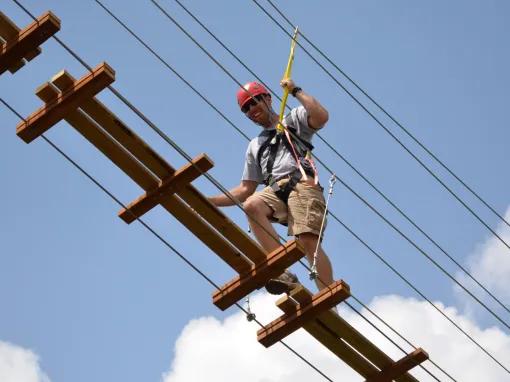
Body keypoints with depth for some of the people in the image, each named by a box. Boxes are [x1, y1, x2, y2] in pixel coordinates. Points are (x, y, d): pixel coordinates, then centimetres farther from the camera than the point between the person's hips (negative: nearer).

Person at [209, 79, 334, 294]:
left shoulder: (294, 119, 20)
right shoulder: (255, 146, 35)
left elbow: (321, 117, -4)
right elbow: (245, 190, 31)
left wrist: (295, 91, 4)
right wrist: (210, 202, 20)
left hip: (302, 184, -4)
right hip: (275, 191, 4)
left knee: (308, 239, -25)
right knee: (251, 204, -31)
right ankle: (282, 273, -40)